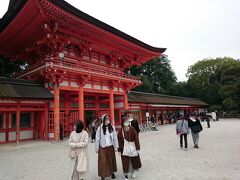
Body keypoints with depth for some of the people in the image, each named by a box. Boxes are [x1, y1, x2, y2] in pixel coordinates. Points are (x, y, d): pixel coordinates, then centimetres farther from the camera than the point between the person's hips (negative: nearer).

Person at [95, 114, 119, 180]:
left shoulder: (112, 128, -7)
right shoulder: (100, 128, -12)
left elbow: (115, 138, 0)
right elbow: (97, 139, -6)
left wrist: (116, 147, 2)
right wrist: (97, 148, -2)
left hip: (110, 147, 2)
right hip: (102, 148, -2)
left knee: (111, 160, 17)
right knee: (103, 161, 2)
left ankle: (112, 172, 39)